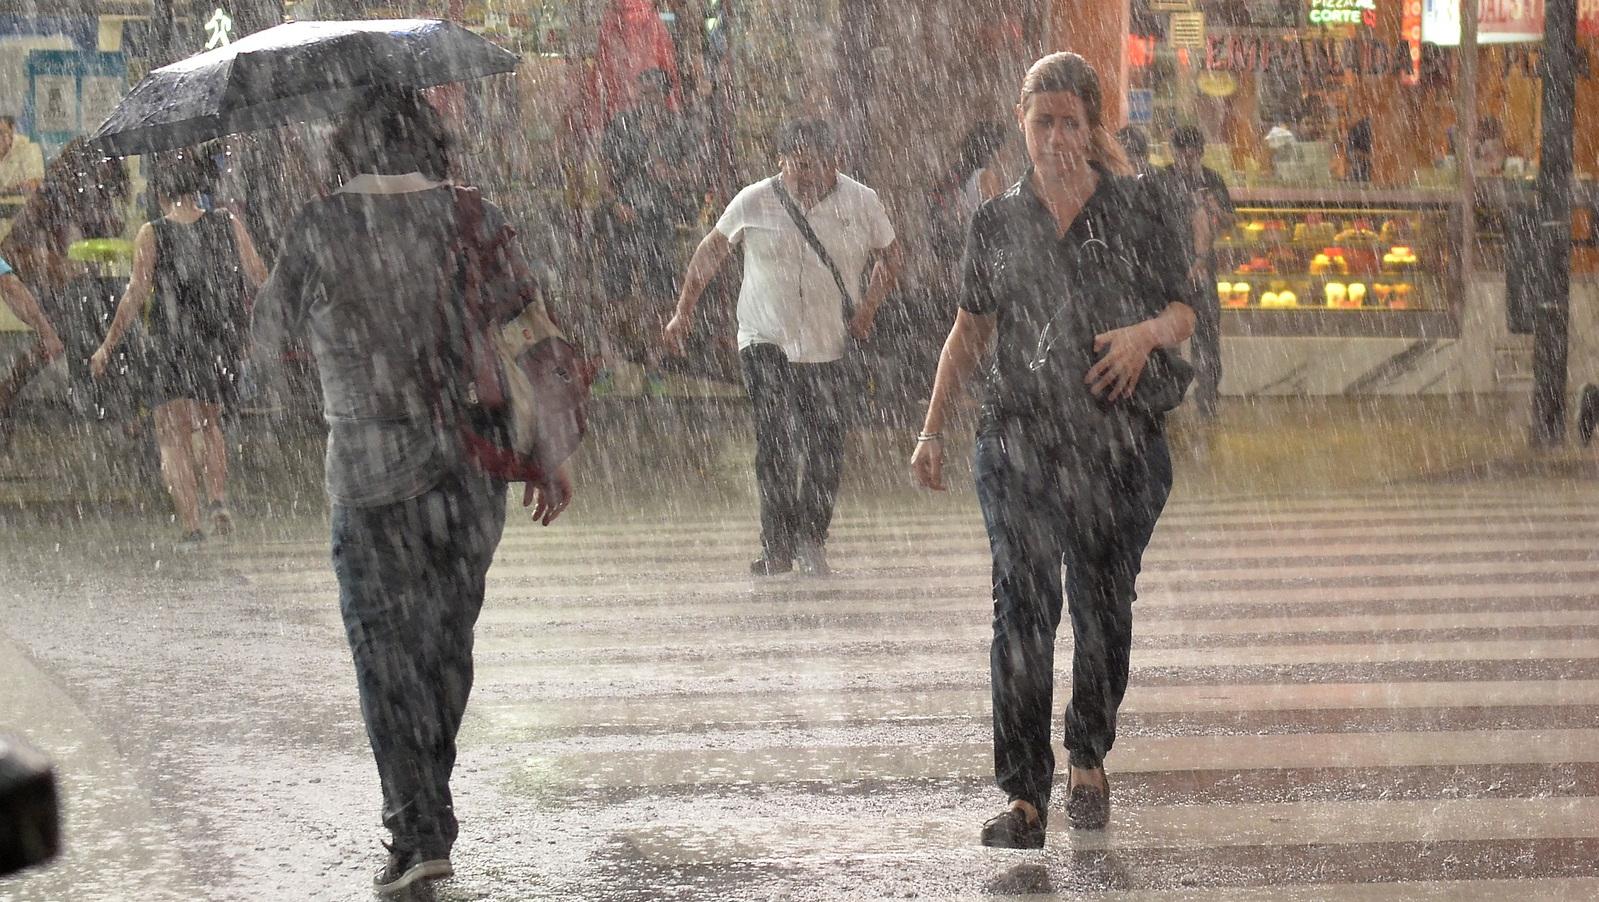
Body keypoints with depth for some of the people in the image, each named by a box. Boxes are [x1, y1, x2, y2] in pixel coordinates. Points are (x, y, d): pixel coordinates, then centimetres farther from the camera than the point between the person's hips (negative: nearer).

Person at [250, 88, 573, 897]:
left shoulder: (322, 230, -6)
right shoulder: (474, 219, 0)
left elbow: (270, 333, 5)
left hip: (373, 473, -3)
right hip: (475, 467, 3)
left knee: (387, 649, 1)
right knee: (448, 642, 17)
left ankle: (416, 833, -8)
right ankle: (427, 808, 27)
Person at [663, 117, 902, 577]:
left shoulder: (861, 203, -2)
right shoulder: (755, 202, -4)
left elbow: (889, 255, 13)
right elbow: (711, 251, 9)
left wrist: (868, 308, -1)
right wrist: (684, 312, 8)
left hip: (831, 345, 1)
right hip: (766, 339, -1)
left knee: (824, 448, 2)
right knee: (774, 439, -12)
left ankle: (811, 539, 18)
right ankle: (777, 545, -8)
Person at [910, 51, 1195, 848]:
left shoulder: (1134, 209, 4)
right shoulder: (998, 222, 9)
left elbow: (1182, 313, 7)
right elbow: (970, 332, 15)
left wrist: (1148, 332, -16)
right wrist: (932, 430, 11)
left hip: (1117, 439, -1)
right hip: (1019, 439, 1)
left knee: (1102, 605, 7)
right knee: (1021, 609, -9)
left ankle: (1088, 761, 28)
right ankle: (1024, 795, -11)